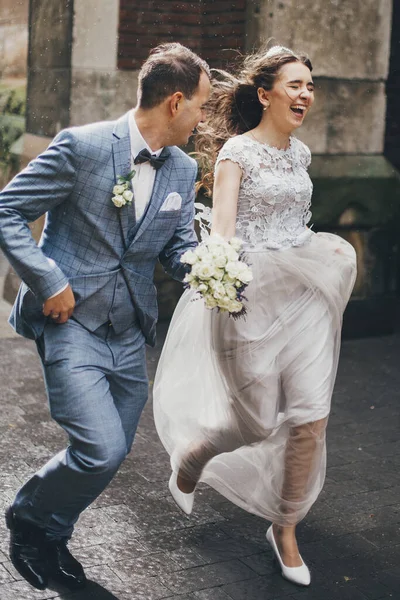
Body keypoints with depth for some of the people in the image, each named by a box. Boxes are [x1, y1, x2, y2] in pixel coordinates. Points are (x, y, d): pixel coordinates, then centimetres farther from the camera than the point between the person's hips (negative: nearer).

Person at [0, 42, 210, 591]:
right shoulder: (82, 145, -12)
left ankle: (51, 537, 38)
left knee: (112, 454, 13)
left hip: (130, 334, 7)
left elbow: (179, 247, 12)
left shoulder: (183, 170, 6)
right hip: (71, 321, -6)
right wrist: (48, 280, -16)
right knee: (102, 451, -15)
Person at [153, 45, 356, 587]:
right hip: (253, 293, -6)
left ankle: (285, 529, 18)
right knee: (260, 418, 0)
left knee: (312, 416, -1)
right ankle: (191, 455, 34)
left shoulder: (299, 152, 13)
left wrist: (326, 249, 14)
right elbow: (222, 227, -17)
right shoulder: (237, 151, -7)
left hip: (304, 293, 6)